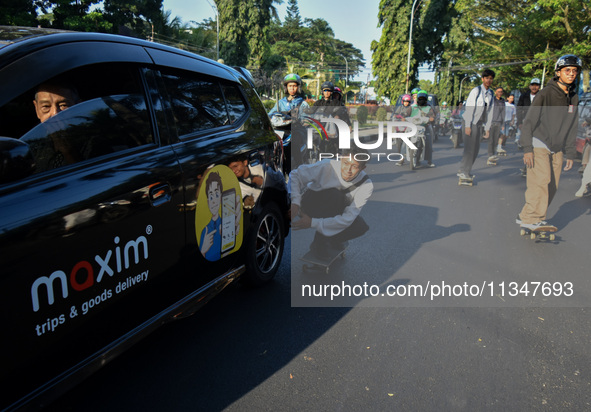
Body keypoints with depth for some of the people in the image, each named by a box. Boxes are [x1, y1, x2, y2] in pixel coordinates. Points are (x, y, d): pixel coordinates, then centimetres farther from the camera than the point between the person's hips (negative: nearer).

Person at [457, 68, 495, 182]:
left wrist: (487, 128, 11)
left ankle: (464, 170, 21)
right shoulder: (476, 91, -12)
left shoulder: (491, 94, 10)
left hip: (479, 123, 7)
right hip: (470, 122, -7)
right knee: (470, 148, -6)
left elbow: (489, 112, 13)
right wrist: (468, 126, -19)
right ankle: (464, 172, 5)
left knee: (475, 149, 9)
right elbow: (469, 108, -15)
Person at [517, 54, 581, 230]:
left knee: (552, 186, 3)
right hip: (538, 145, -6)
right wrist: (527, 149, -16)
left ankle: (531, 216, 14)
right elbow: (528, 121, -10)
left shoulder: (574, 98, 9)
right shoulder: (546, 93, -9)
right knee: (541, 180, -17)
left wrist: (570, 153, 11)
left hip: (557, 148, 7)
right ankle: (529, 218, -7)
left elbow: (572, 128, 15)